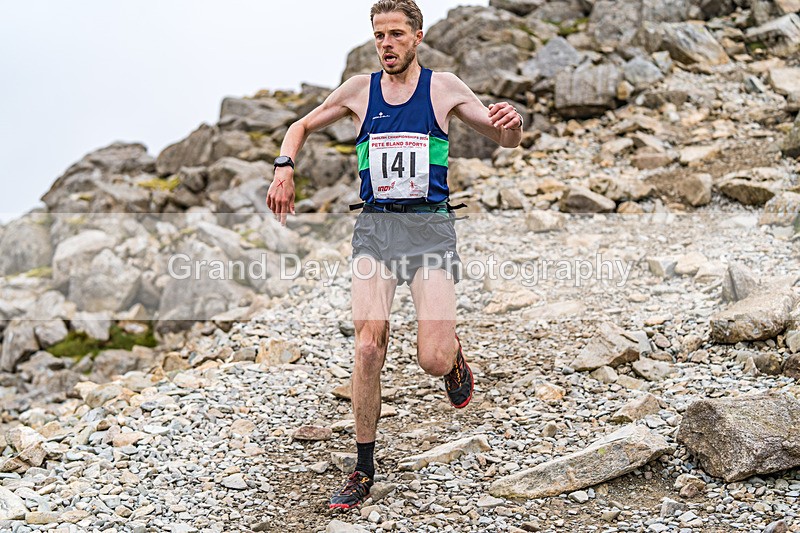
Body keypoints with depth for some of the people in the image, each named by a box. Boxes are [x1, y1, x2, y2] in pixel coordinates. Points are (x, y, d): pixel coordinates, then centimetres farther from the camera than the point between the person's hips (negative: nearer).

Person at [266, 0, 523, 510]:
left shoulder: (444, 87, 4)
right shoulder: (359, 90, 9)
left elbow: (506, 141, 8)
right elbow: (302, 127, 22)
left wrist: (512, 122, -17)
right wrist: (285, 168, 2)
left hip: (431, 227, -1)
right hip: (375, 227, 2)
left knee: (433, 361, -12)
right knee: (368, 348, -11)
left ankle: (454, 354, 29)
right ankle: (364, 471, 4)